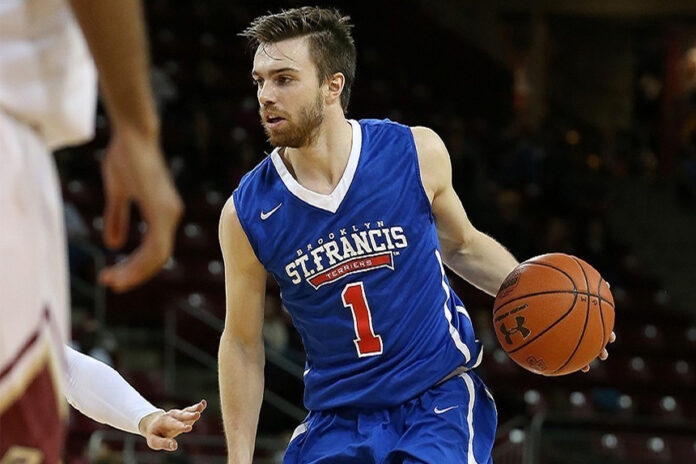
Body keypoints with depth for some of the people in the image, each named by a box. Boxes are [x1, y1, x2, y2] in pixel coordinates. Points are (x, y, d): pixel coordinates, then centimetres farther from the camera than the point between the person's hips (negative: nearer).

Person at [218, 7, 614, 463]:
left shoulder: (415, 153, -9)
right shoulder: (247, 212, -9)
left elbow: (464, 245, 11)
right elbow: (242, 344, 2)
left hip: (440, 396, -1)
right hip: (336, 421, 2)